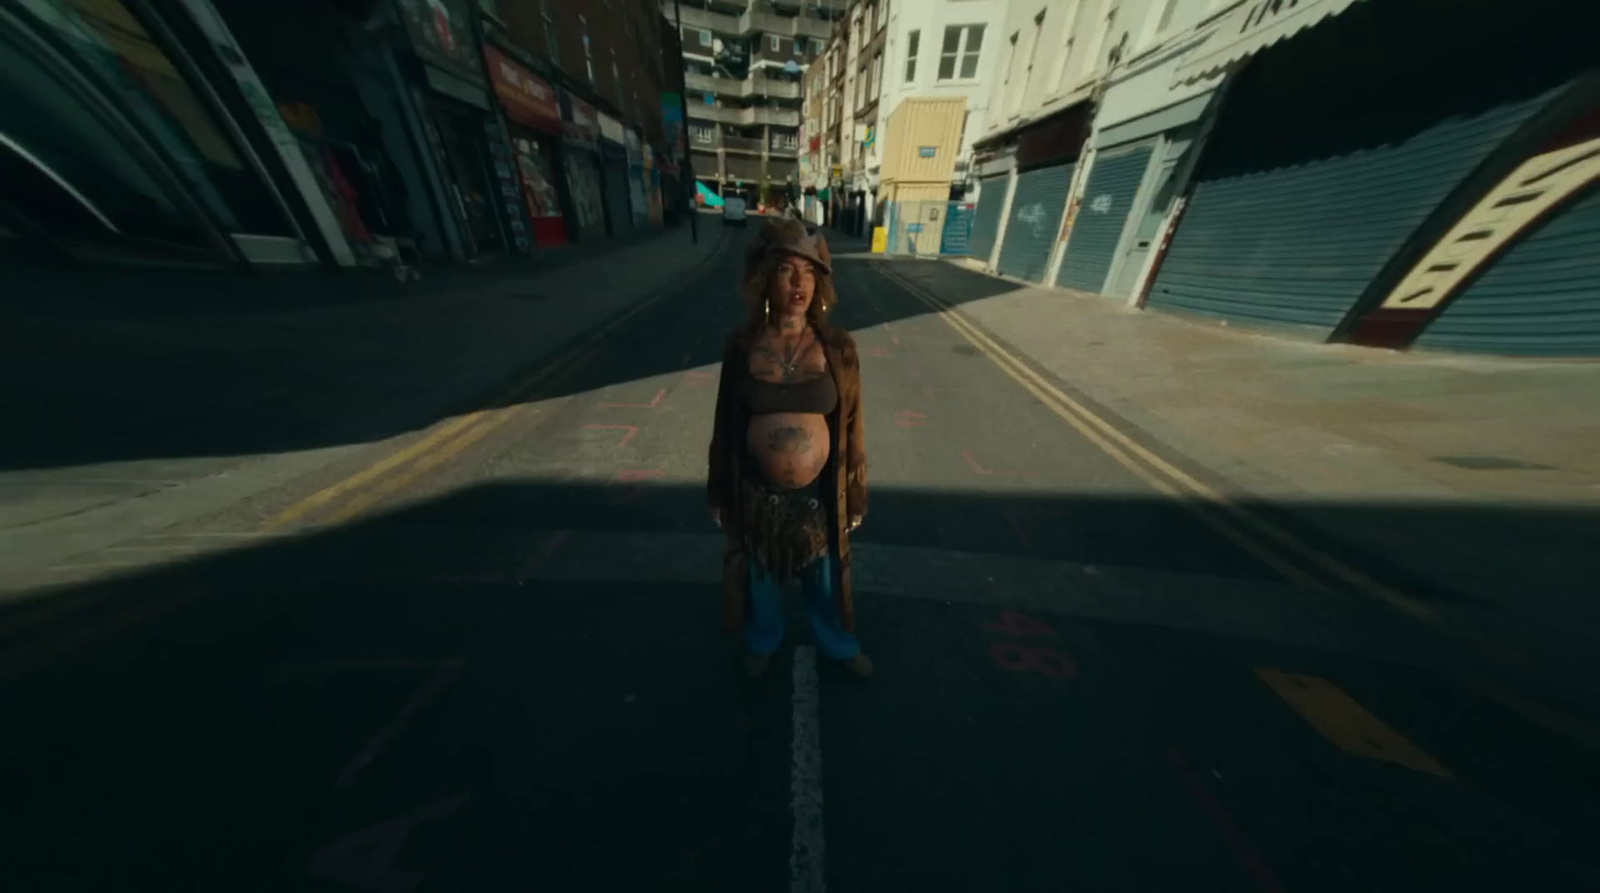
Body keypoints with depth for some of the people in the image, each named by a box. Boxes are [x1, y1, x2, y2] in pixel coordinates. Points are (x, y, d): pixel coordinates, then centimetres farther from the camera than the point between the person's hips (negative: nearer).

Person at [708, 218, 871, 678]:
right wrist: (720, 492, 4)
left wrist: (855, 495, 2)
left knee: (825, 578, 24)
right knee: (760, 576, 26)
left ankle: (838, 643, 58)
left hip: (819, 493, 0)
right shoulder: (742, 345, -9)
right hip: (757, 493, 1)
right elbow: (726, 424, -1)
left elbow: (851, 425, -3)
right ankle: (763, 640, 60)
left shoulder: (838, 347, -10)